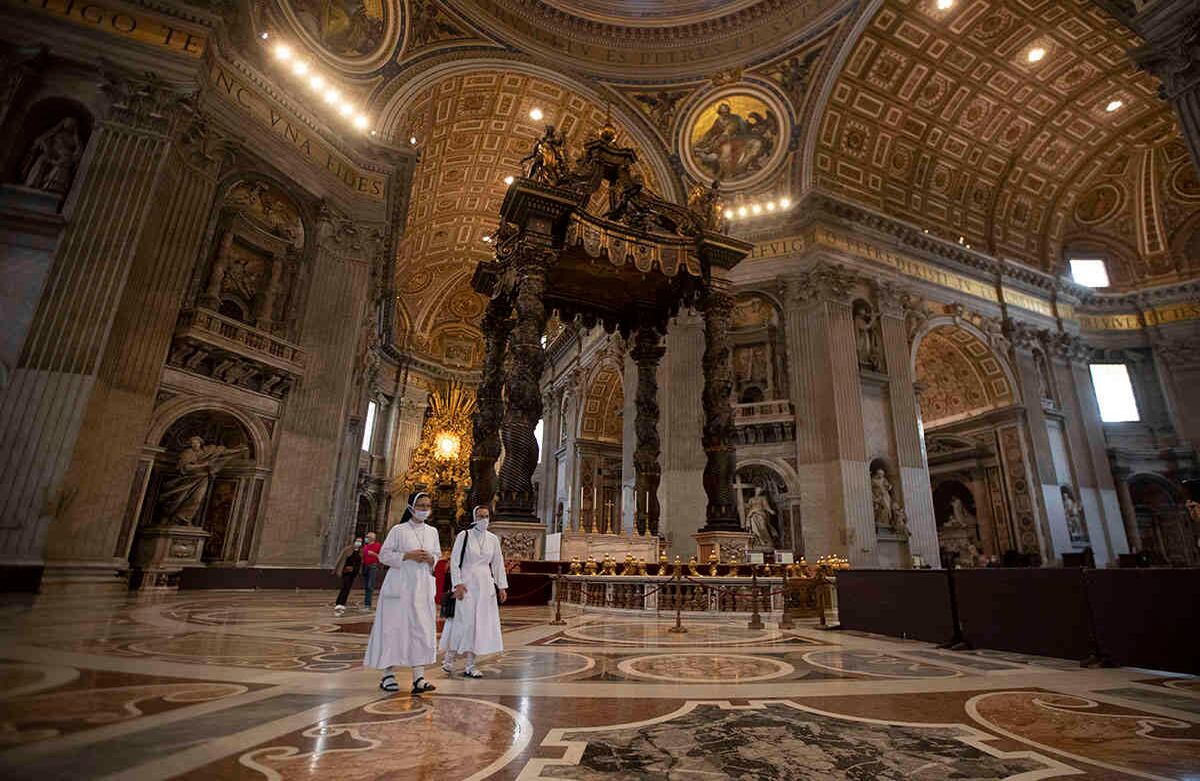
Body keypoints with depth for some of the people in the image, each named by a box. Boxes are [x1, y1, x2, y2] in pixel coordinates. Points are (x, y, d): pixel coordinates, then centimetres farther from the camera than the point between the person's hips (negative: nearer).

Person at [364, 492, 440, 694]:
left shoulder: (432, 532, 9)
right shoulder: (399, 530, -4)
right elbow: (384, 555, -4)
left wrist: (431, 559, -4)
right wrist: (407, 555, -16)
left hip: (423, 586, 4)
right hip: (400, 585, -4)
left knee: (422, 629, 1)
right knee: (394, 628, 2)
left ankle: (418, 677, 5)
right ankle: (387, 674, 18)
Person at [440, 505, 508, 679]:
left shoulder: (493, 539, 7)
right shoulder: (464, 536, -5)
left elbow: (498, 563, 11)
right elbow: (454, 561, -5)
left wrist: (502, 587, 8)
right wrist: (458, 584, -12)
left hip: (485, 585, 4)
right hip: (466, 584, -4)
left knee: (481, 623, 5)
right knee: (463, 622, -3)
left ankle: (470, 666, 16)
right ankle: (449, 658, 20)